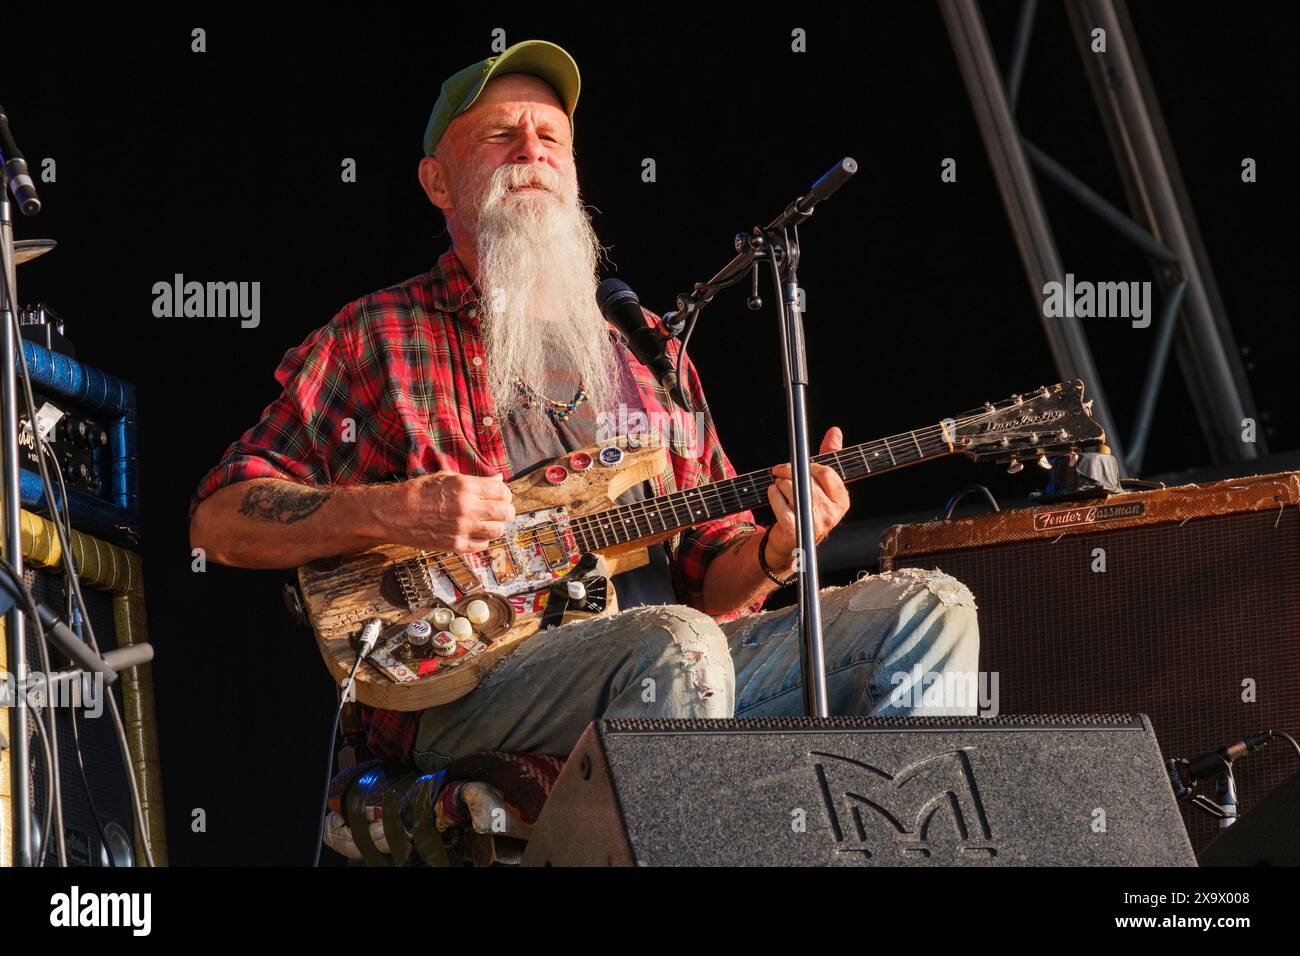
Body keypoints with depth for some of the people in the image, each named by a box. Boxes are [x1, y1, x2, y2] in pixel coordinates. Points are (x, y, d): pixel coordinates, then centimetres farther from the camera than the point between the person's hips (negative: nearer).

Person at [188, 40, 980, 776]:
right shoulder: (379, 340, 9)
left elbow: (710, 577, 22)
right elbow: (219, 520, 2)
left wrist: (775, 550, -3)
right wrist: (390, 514, -14)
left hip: (658, 677, 6)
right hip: (462, 691, -6)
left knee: (929, 610, -9)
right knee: (677, 646, -37)